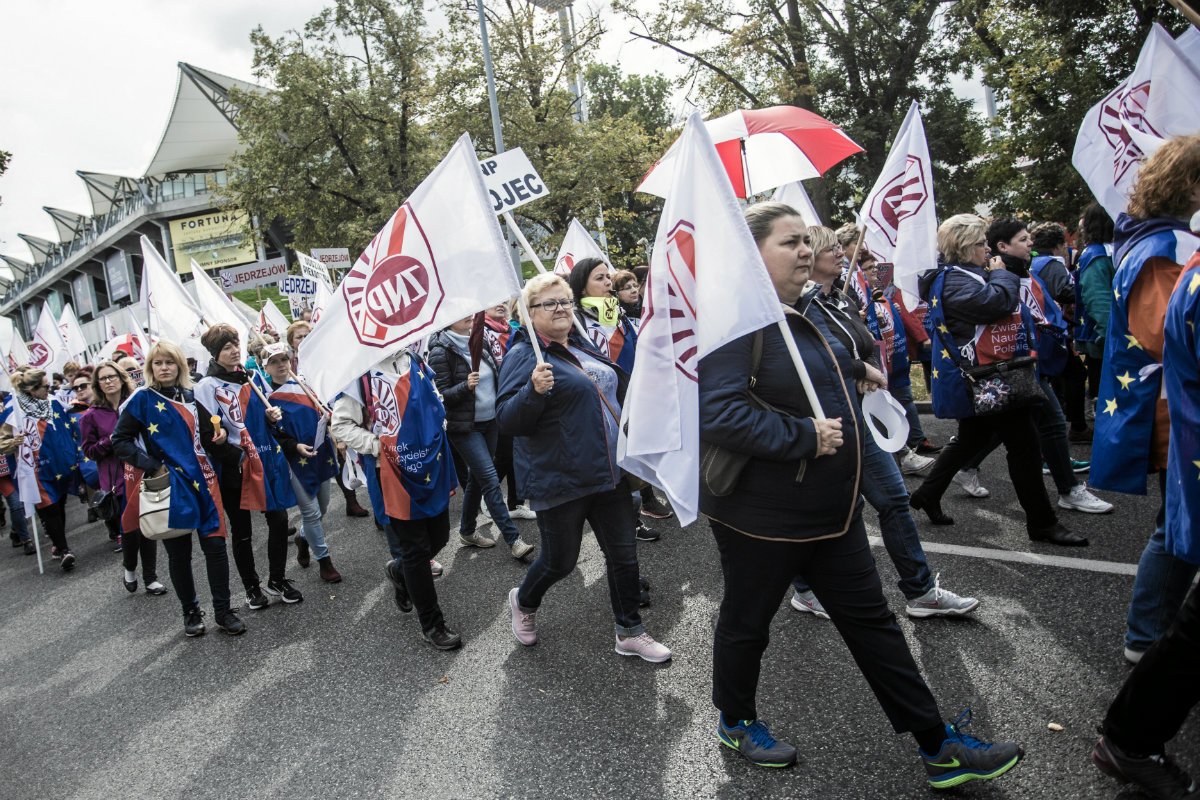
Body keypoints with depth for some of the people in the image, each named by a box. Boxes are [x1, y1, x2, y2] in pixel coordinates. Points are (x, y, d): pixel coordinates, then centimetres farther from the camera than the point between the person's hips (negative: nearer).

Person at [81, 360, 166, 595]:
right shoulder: (92, 415, 2)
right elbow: (89, 450, 2)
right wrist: (110, 441, -13)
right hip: (117, 480, -1)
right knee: (130, 529, -2)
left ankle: (150, 578, 19)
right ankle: (129, 569, 28)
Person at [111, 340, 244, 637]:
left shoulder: (190, 397, 10)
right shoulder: (142, 399, -3)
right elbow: (119, 441, -5)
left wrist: (219, 435, -5)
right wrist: (152, 467, -13)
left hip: (201, 480, 3)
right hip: (169, 485, -3)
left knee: (215, 544, 0)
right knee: (179, 553, 6)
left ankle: (223, 612, 11)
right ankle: (191, 612, 24)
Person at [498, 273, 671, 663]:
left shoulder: (583, 346, 11)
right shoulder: (524, 356, -12)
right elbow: (506, 420, -18)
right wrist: (534, 390, -35)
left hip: (608, 472, 7)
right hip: (560, 480, -7)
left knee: (624, 554, 11)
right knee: (560, 561, 8)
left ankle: (630, 632, 27)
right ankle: (523, 602, 39)